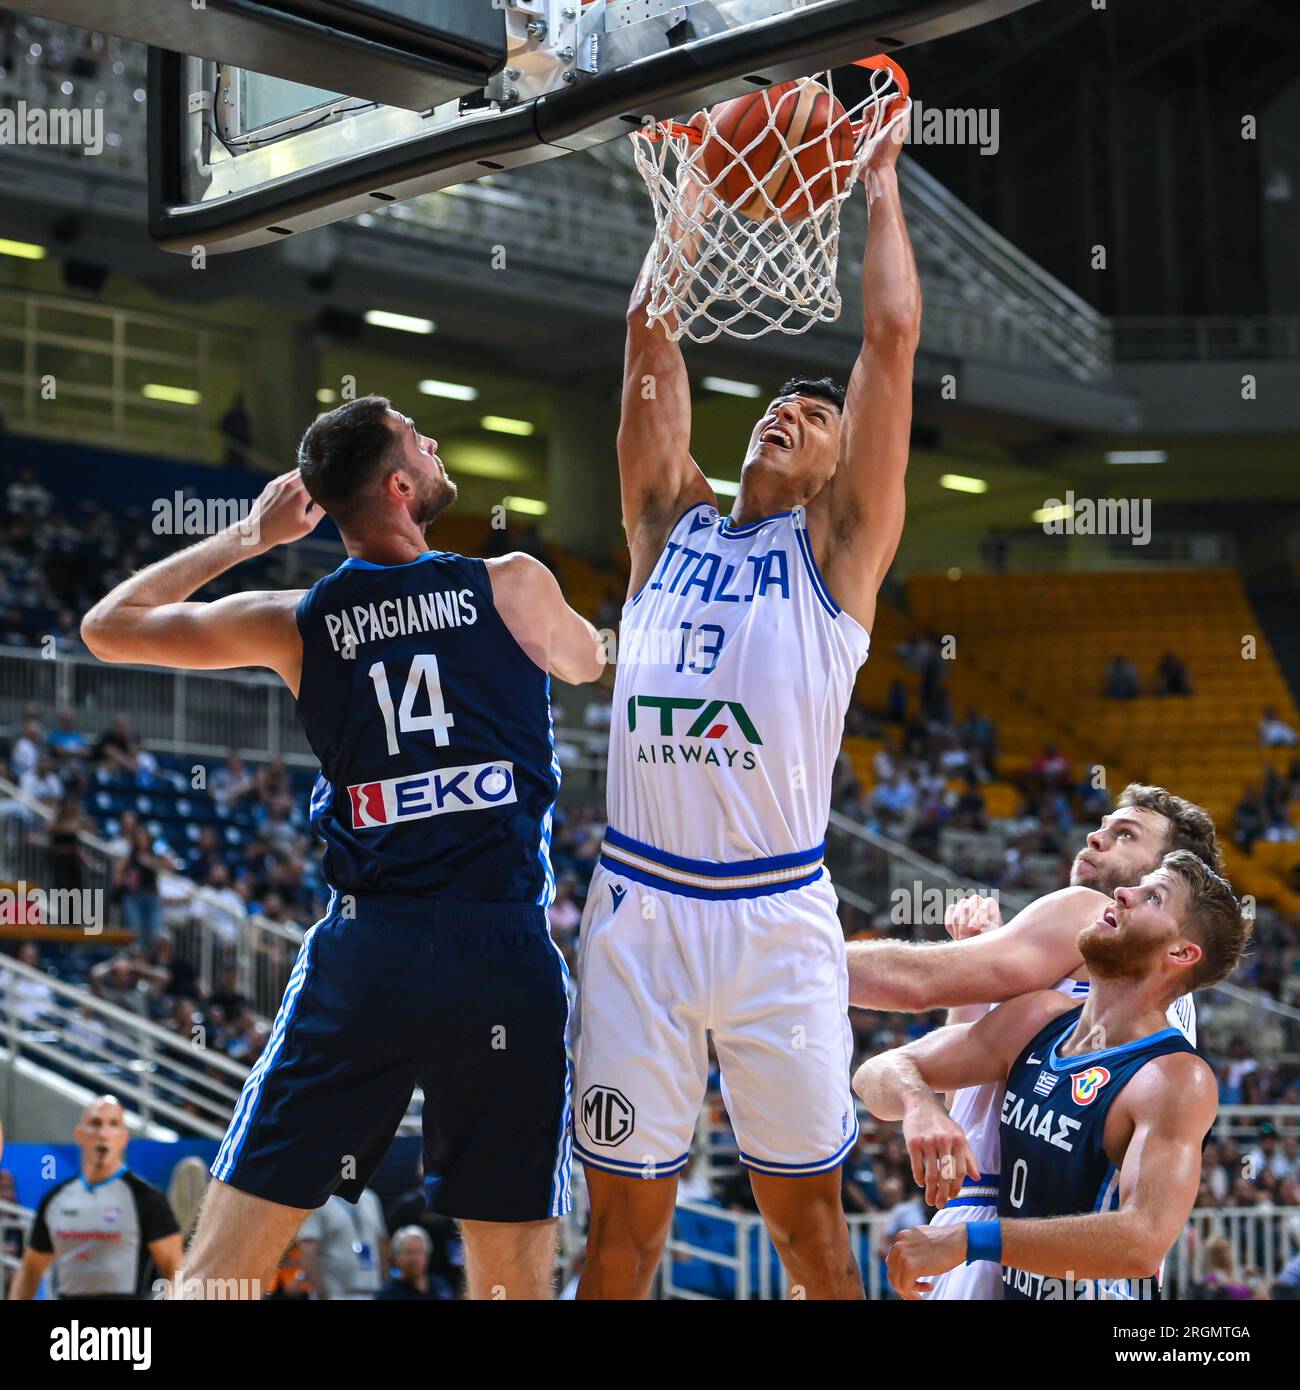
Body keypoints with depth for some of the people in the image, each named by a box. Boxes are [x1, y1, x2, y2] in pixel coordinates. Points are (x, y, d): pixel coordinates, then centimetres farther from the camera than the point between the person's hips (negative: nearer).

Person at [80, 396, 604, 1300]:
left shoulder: (297, 623, 7)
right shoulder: (517, 587, 2)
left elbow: (108, 626, 19)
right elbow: (588, 662, 27)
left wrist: (249, 537, 24)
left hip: (363, 952, 2)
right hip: (502, 954, -1)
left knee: (222, 1266, 7)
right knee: (514, 1275, 5)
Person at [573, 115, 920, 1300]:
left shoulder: (837, 545, 8)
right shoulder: (671, 521, 17)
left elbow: (894, 335, 3)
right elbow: (651, 334, 16)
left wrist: (881, 183, 11)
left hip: (776, 915, -2)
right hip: (638, 905, 3)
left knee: (808, 1220, 2)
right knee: (622, 1223, 5)